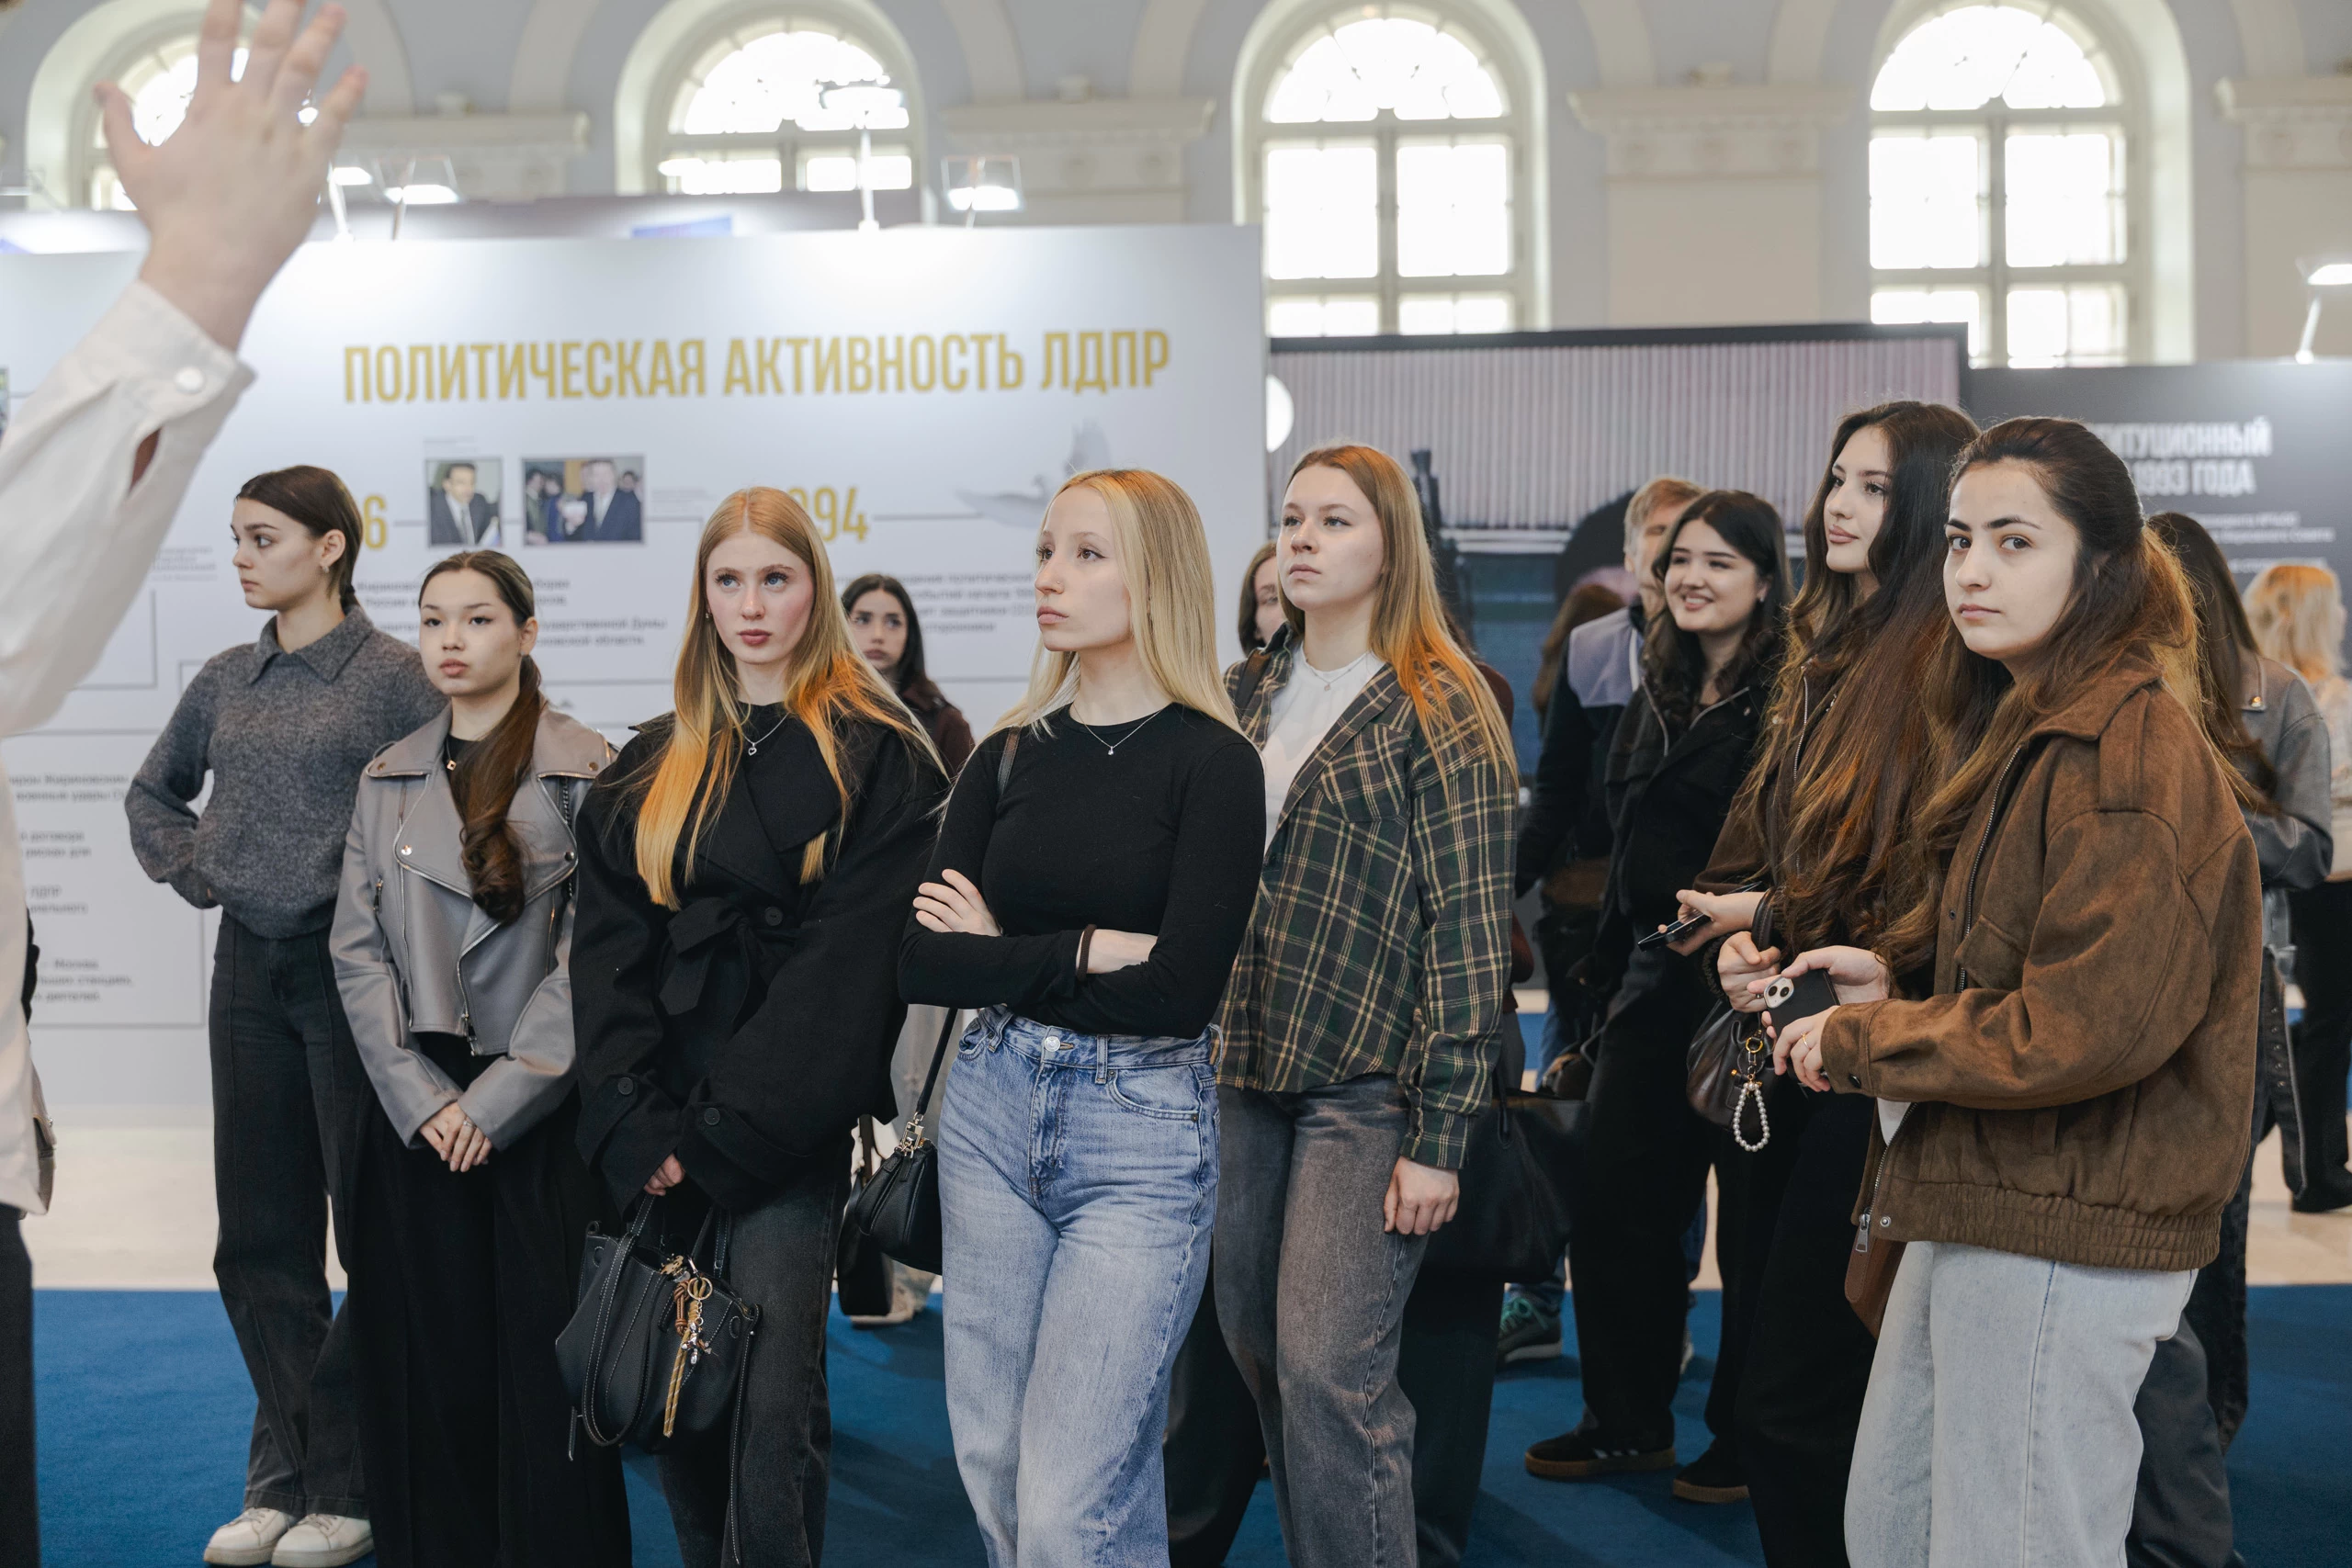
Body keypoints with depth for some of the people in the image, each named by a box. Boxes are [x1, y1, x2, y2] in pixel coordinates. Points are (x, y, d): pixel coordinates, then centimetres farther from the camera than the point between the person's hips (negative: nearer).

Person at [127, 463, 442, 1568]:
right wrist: (192, 871, 9)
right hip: (249, 970, 6)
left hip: (352, 971, -6)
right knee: (261, 1235, 9)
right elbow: (152, 794, 24)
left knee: (372, 1228, 1)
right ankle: (281, 1476, 20)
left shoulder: (392, 677, -8)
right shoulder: (226, 681, 10)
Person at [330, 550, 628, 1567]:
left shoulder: (582, 770, -3)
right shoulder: (388, 780, 11)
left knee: (543, 1361, 0)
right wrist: (419, 1096, -5)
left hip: (542, 1113, -4)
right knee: (427, 1361, 6)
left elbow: (591, 957, -8)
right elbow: (358, 949, 6)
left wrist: (497, 1097, -11)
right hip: (416, 1112, 4)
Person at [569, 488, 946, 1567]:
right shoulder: (651, 769, 15)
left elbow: (847, 962, -9)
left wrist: (726, 1132, -13)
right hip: (664, 1132, 5)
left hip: (789, 1131, -4)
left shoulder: (875, 759, -2)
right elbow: (607, 950, 7)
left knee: (770, 1409, -8)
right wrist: (634, 1124, -7)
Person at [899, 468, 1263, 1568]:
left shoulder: (1212, 764, -8)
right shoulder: (1010, 756, 6)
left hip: (1142, 1130, -5)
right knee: (994, 1469, 11)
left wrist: (1003, 957, -7)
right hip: (993, 1110, 5)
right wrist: (1087, 952, -14)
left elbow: (1180, 992, -17)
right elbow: (918, 961, -3)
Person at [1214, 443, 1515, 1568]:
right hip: (1245, 1076, 6)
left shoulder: (1438, 716, -6)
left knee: (1330, 1371, -9)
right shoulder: (1243, 699, 12)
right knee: (1257, 1351, 11)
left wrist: (1438, 1137, -13)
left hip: (1367, 1090, -6)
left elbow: (1469, 931, -9)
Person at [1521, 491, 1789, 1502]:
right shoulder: (1660, 694, 13)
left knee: (1754, 1225, 6)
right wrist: (1614, 967, 20)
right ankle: (1626, 1421, 24)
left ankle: (1748, 1439, 19)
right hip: (1656, 987, 8)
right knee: (1614, 1210, 10)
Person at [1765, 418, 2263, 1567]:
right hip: (1979, 1203, 10)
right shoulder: (2024, 724, 14)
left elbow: (2091, 1027, -23)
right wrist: (1893, 973, 6)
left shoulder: (2130, 750, -18)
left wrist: (1860, 1042, -12)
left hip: (2063, 1235, -10)